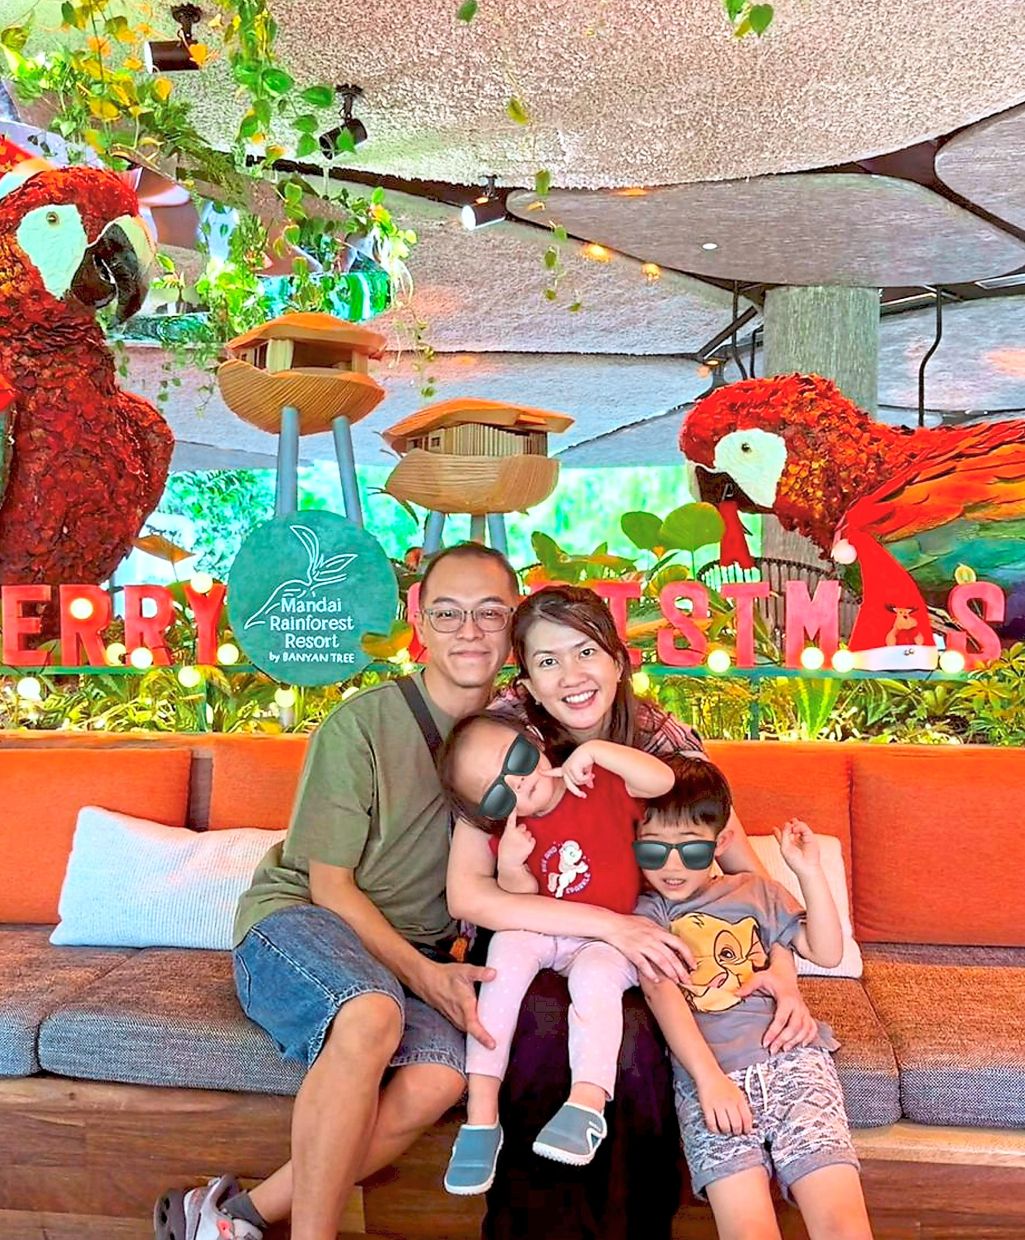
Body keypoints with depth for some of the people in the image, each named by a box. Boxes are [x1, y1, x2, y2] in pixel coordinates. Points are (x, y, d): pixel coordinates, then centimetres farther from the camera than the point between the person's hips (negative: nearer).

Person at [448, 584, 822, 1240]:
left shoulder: (662, 738, -10)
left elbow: (748, 870, -5)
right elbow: (467, 893, -24)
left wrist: (782, 971, -22)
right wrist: (607, 923, -32)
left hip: (628, 948, 2)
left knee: (629, 1036, -29)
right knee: (550, 1024, -32)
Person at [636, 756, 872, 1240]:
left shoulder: (755, 892, 23)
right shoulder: (645, 912, 14)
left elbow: (827, 952, 14)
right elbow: (662, 993, -1)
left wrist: (809, 872, 5)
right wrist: (709, 1078, -14)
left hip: (793, 1060, 2)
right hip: (707, 1073, -2)